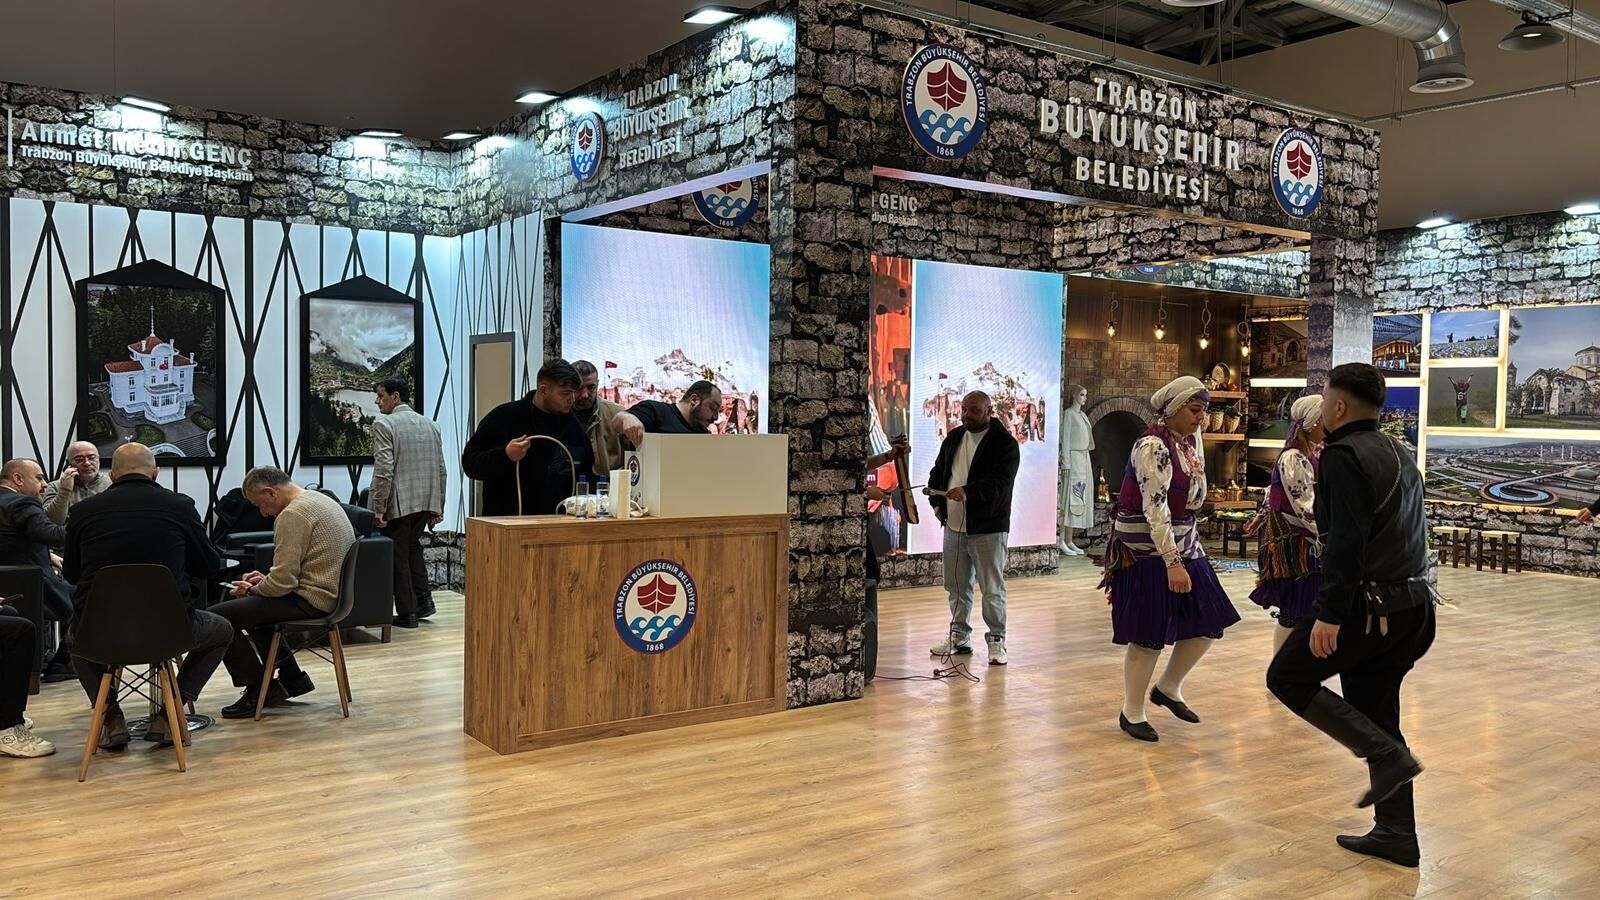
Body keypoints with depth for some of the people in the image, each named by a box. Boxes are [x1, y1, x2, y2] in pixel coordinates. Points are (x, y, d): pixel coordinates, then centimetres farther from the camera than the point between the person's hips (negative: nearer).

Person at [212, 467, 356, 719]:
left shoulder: (292, 515, -17)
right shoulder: (321, 499, 13)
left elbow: (283, 582, -20)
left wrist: (252, 589, -1)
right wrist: (265, 579, 16)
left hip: (313, 601, -10)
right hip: (334, 593, 10)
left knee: (218, 617, -9)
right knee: (253, 606, 30)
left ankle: (259, 689, 1)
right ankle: (292, 680, 29)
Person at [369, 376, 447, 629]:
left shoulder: (384, 425, -10)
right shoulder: (430, 424, 10)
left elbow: (384, 470, -17)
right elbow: (441, 470, 10)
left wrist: (379, 509, -13)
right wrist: (438, 506, 15)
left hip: (398, 503, -6)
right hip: (426, 502, 6)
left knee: (398, 556, 6)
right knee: (412, 546, 24)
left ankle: (407, 612, 9)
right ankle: (423, 600, 17)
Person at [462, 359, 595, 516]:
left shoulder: (572, 423, 10)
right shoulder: (504, 417, -5)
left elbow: (588, 469, 23)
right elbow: (469, 463, -7)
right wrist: (505, 455, -24)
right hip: (508, 521, -4)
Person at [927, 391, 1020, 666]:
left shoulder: (1005, 443, -9)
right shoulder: (954, 438, 12)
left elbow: (1000, 482, -22)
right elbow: (938, 471, 22)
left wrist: (967, 491, -36)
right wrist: (937, 502, 7)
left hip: (987, 529, -6)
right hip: (953, 526, 6)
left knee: (992, 588, 0)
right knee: (956, 586, 14)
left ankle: (996, 640, 11)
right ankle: (959, 636, 26)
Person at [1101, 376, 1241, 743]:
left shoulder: (1191, 440, 8)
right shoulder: (1153, 446, -19)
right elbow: (1155, 508, -25)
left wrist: (1187, 550, 19)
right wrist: (1172, 563, -29)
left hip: (1184, 544, 9)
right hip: (1148, 550, -9)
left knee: (1208, 622, 7)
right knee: (1149, 636, -1)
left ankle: (1168, 688, 26)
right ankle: (1132, 713, 14)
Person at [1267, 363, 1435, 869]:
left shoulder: (1343, 455, -13)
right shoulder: (1399, 455, 17)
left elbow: (1347, 542, -22)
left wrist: (1330, 614, -23)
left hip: (1370, 606, -9)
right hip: (1413, 603, 9)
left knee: (1287, 677, 2)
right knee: (1375, 712, 15)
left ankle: (1387, 755, -5)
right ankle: (1396, 834, 17)